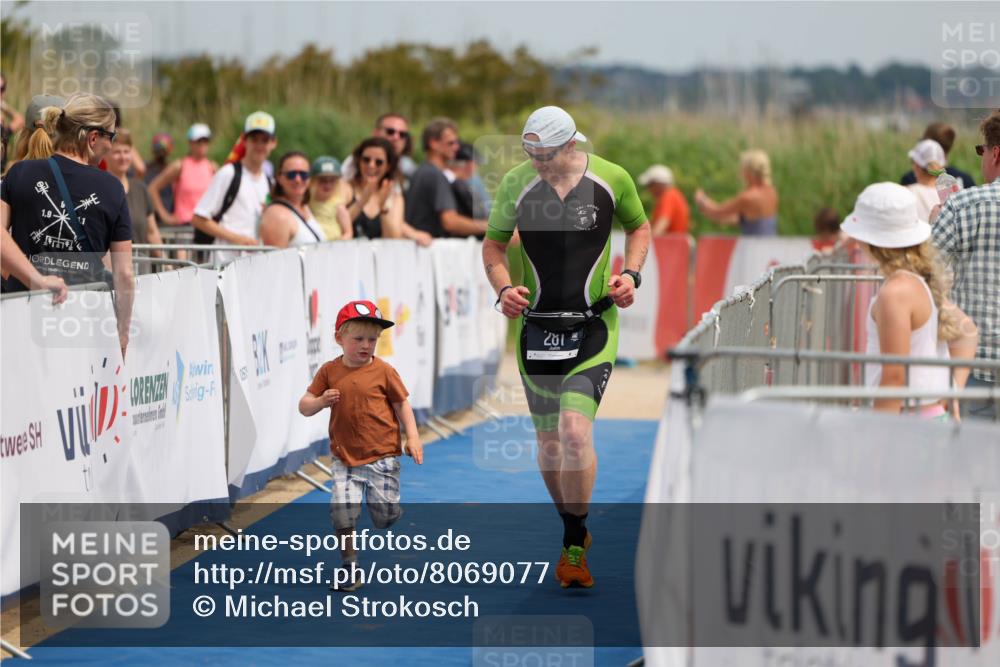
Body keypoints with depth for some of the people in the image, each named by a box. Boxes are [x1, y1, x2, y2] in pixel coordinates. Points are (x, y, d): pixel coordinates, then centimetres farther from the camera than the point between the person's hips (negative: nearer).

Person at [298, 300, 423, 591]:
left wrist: (413, 438, -7)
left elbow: (402, 405, 3)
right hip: (345, 459, 2)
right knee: (342, 511, -10)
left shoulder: (383, 371, -4)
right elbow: (304, 407, 5)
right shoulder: (329, 371, 1)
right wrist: (321, 401, -17)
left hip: (382, 456, -2)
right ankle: (350, 568, 5)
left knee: (385, 517, 2)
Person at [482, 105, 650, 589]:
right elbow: (493, 243, 11)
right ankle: (573, 528, 31)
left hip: (594, 326, -2)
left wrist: (631, 274, -2)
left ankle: (573, 548, -7)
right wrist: (503, 288, -6)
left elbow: (638, 226, 14)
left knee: (576, 432, -18)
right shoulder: (516, 183, -2)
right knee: (549, 442, 8)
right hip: (535, 326, 2)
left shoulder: (612, 179, -4)